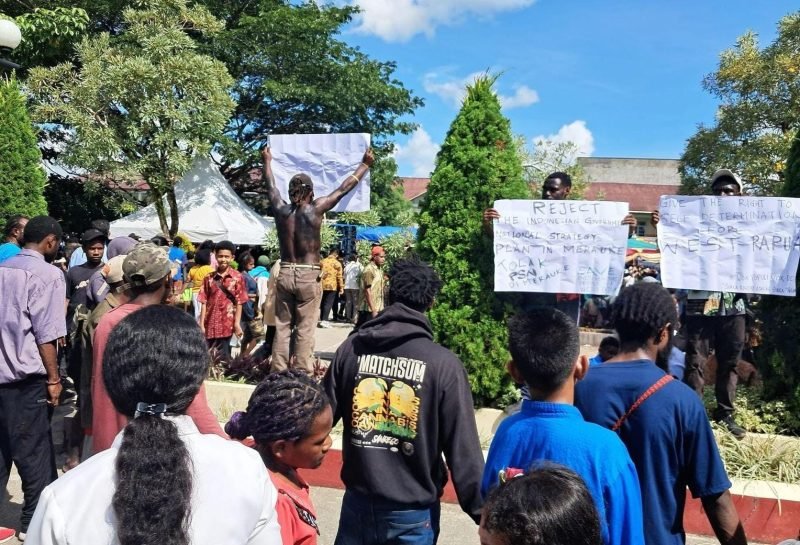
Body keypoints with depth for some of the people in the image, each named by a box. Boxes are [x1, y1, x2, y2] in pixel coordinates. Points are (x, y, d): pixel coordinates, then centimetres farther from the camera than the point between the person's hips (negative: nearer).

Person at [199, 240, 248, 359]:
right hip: (210, 324, 3)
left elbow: (239, 303, -2)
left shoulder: (237, 277, -1)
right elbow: (204, 302, 3)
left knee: (222, 356, 2)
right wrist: (201, 325, -1)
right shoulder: (209, 278, 5)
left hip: (227, 324, -3)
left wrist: (237, 324, -7)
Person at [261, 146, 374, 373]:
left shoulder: (281, 209, 1)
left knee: (281, 327, 8)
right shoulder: (316, 209, -8)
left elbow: (270, 186, 20)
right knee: (305, 330, 0)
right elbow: (344, 188, 1)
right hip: (308, 276, -4)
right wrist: (365, 164, 13)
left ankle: (278, 372, 12)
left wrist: (267, 161, 38)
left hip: (285, 274, 4)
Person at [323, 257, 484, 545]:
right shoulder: (443, 363, -16)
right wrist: (482, 510, -6)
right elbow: (462, 448, -15)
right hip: (412, 513, -2)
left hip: (358, 502, 2)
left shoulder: (351, 348, -7)